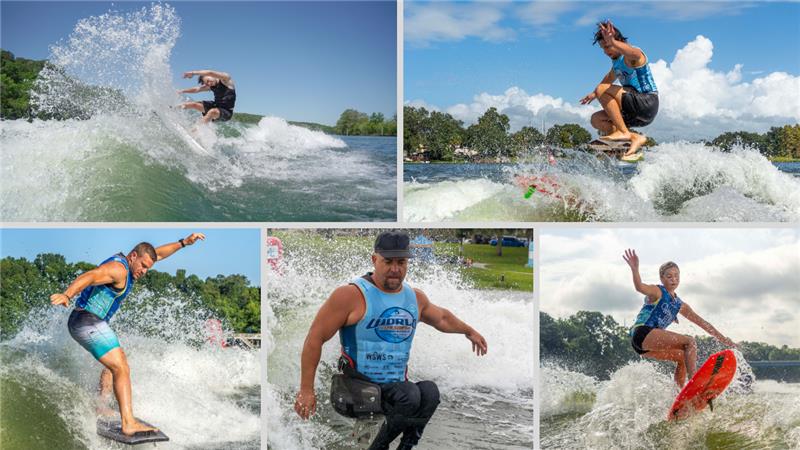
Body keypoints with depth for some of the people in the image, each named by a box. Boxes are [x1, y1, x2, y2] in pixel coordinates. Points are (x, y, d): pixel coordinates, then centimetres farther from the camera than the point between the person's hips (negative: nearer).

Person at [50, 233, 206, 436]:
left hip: (86, 323, 11)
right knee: (121, 369, -19)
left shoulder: (125, 262, 14)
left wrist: (184, 242, 25)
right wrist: (66, 295, -51)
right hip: (88, 322, -11)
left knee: (114, 364, 29)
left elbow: (157, 254, 26)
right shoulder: (118, 269, -17)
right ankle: (129, 423, -27)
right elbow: (89, 276, -34)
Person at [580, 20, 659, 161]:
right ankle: (634, 137, -8)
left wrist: (613, 43, -57)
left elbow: (635, 53, -41)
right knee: (596, 119, 5)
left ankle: (623, 132, -22)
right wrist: (594, 94, 46)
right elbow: (610, 77, 38)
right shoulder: (616, 61, 16)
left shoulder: (630, 57, -13)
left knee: (602, 90, -20)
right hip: (636, 113, 10)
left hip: (648, 103, -10)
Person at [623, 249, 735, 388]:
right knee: (689, 342, -15)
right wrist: (634, 269, -43)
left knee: (684, 356, 5)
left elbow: (702, 323, 24)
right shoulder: (657, 292, -1)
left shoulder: (680, 305, 21)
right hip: (642, 333, -8)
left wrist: (724, 339, 21)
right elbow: (640, 287, -23)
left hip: (651, 343, 8)